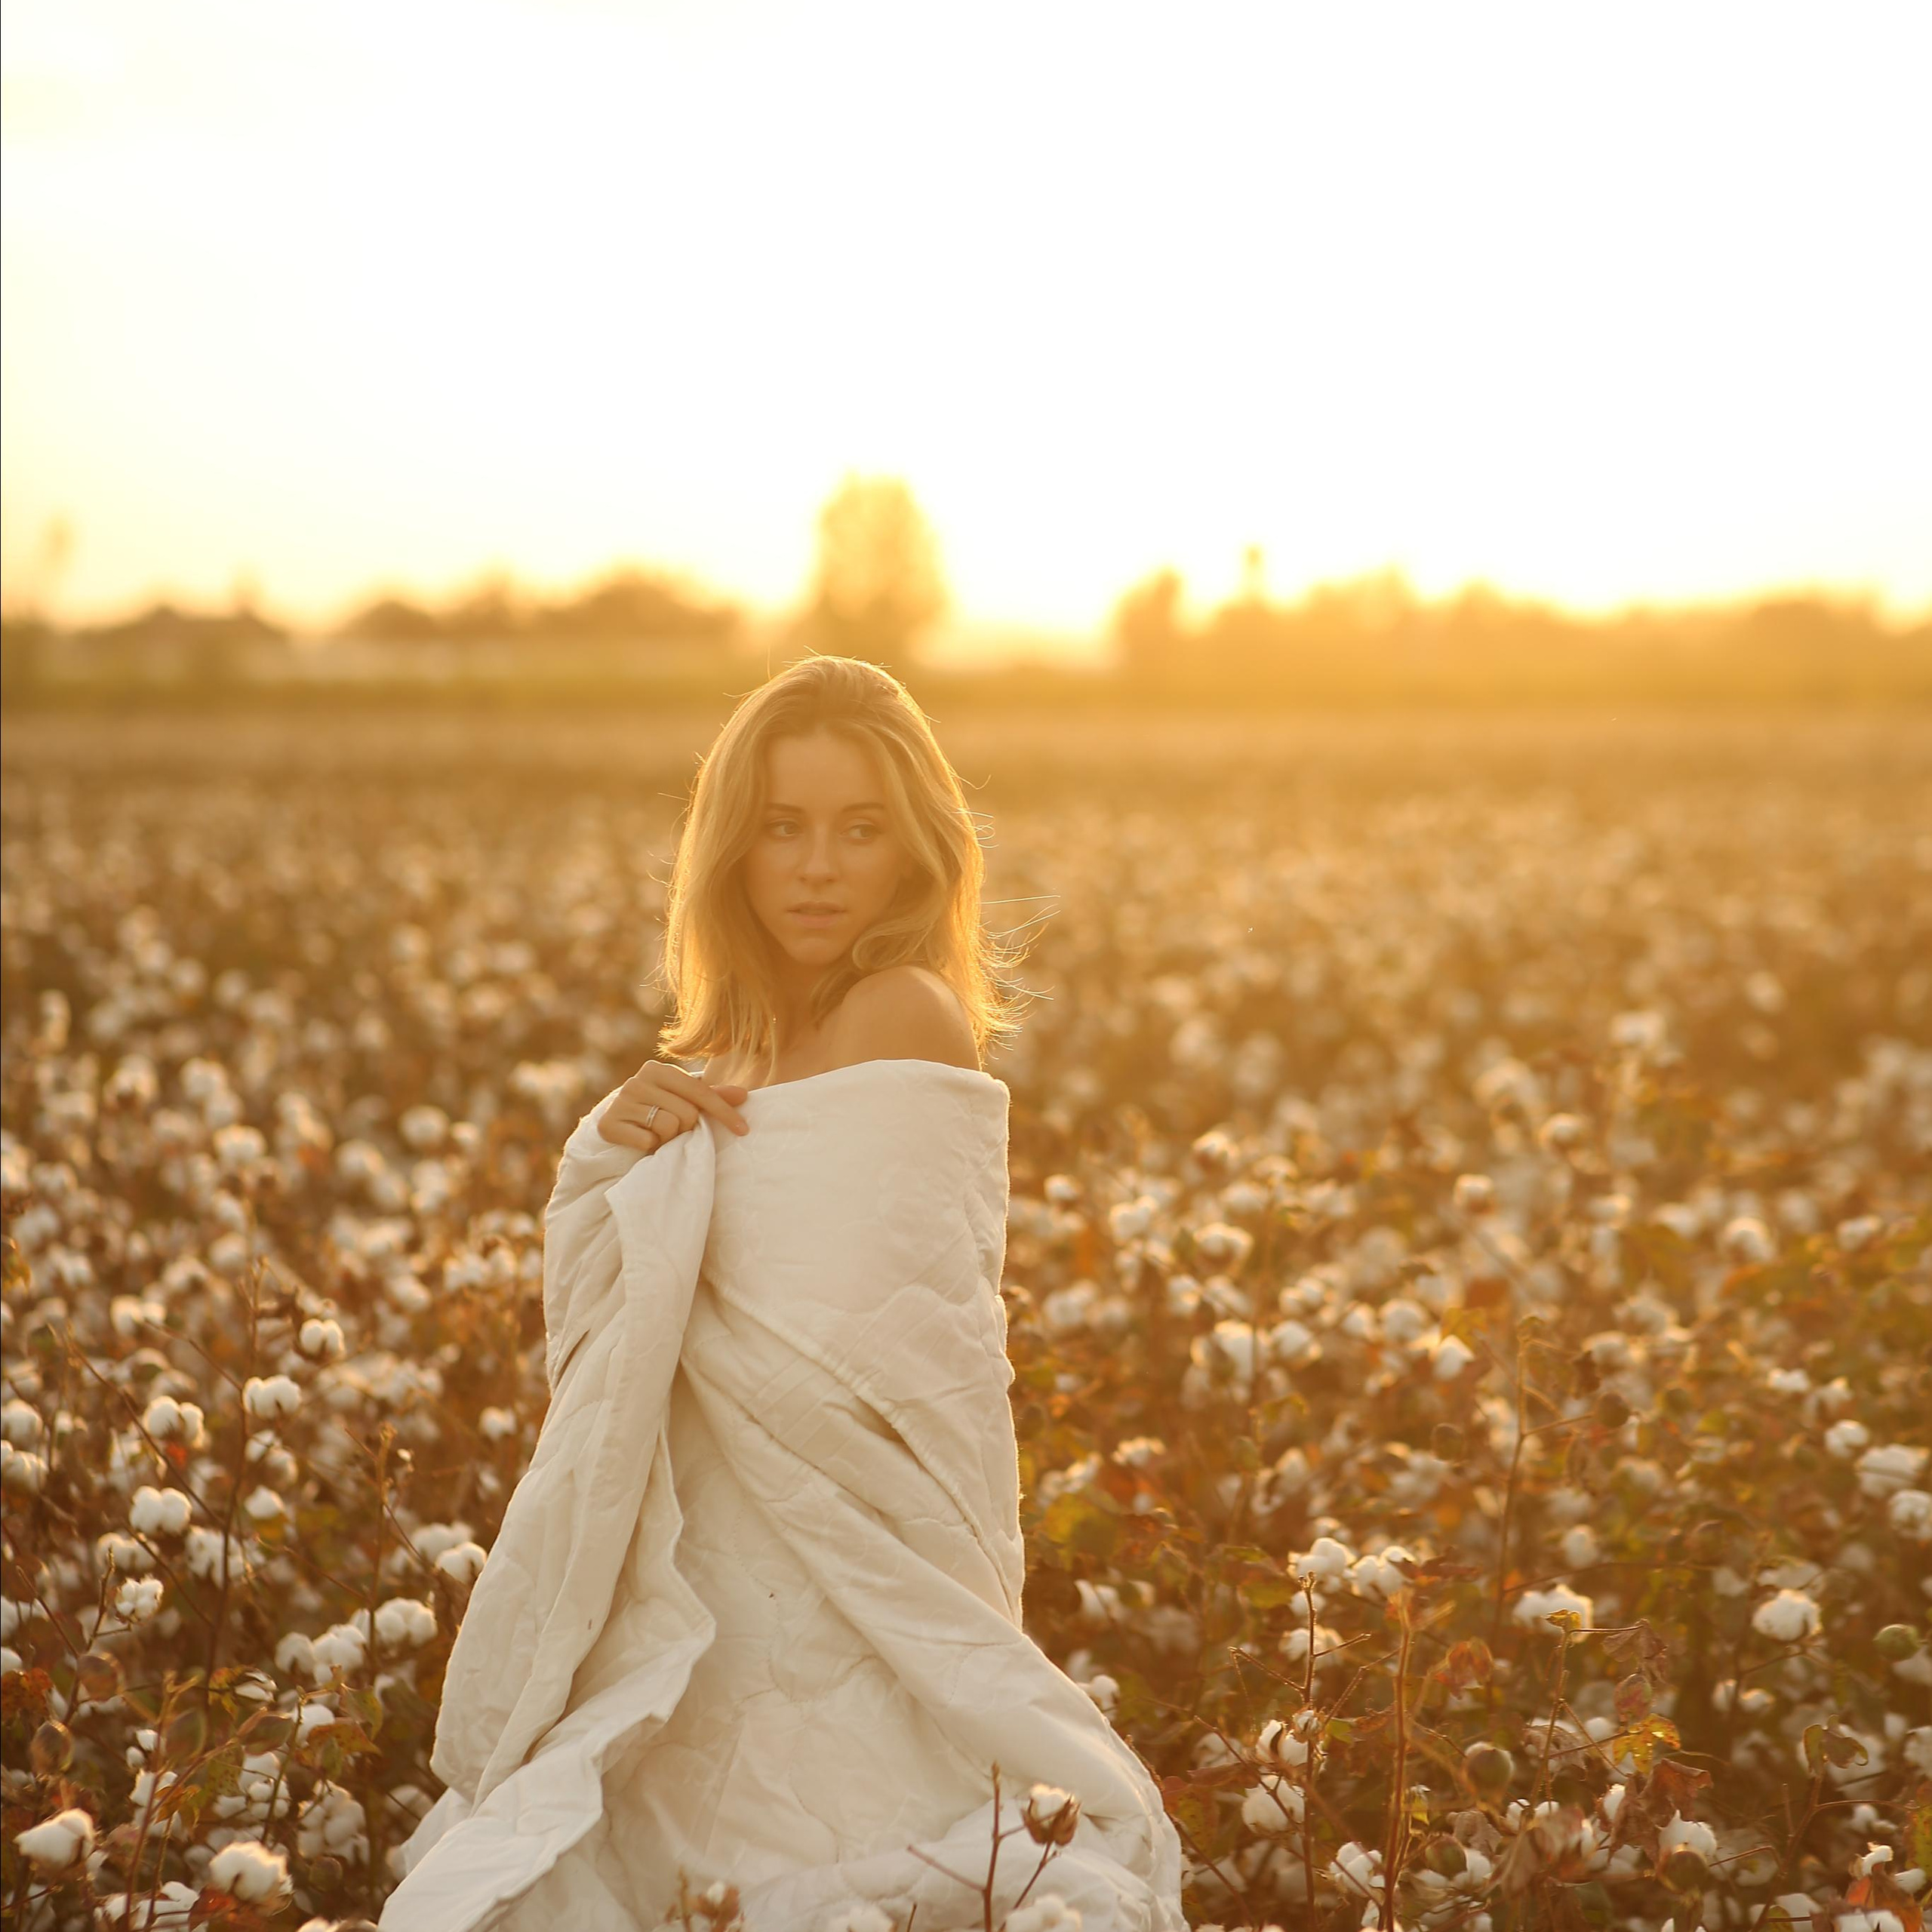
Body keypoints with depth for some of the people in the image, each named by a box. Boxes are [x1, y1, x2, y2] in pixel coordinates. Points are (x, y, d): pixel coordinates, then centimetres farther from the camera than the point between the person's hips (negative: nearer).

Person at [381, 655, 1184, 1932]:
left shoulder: (902, 1017, -13)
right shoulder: (764, 1040, 12)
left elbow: (828, 1358, -19)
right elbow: (608, 1326, 9)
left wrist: (665, 1182, -5)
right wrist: (618, 1152, -10)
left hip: (846, 1623, -8)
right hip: (726, 1613, 8)